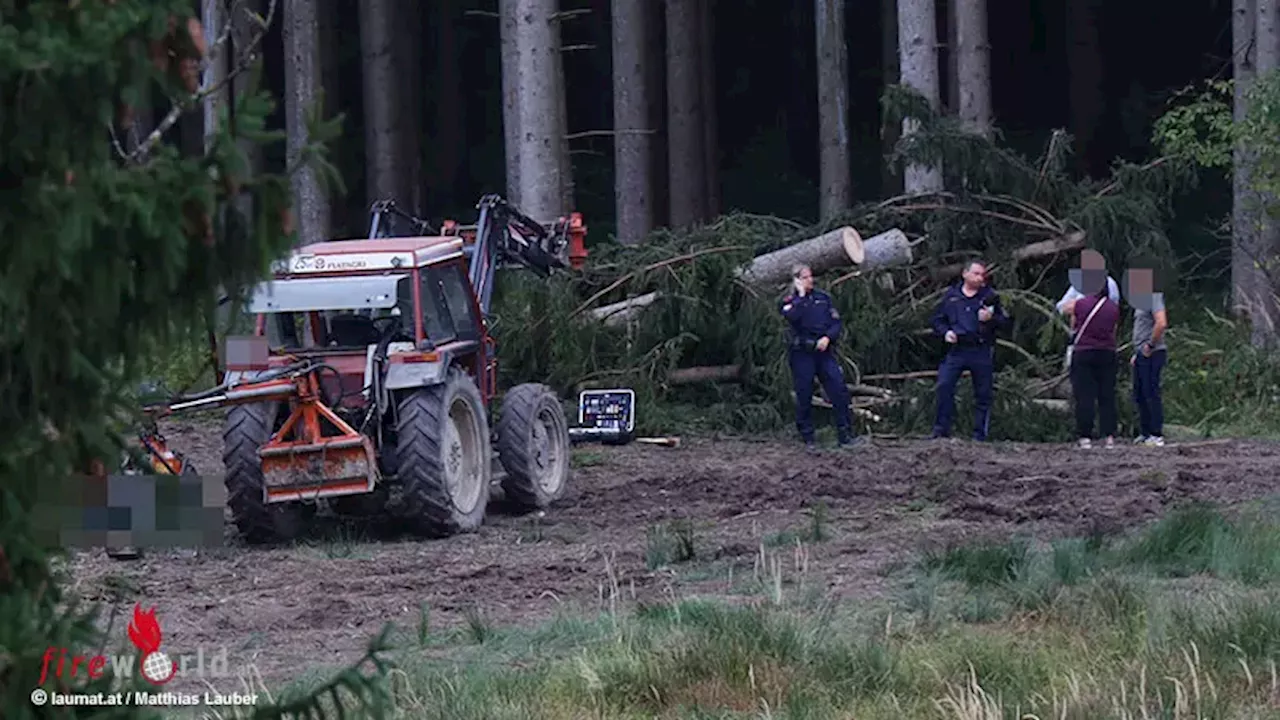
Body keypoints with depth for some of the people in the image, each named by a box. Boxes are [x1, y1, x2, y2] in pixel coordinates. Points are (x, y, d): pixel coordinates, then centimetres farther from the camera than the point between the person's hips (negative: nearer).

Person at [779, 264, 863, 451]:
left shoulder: (823, 298, 13)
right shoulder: (789, 302, 3)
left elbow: (837, 323, 10)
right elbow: (793, 317, -20)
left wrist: (828, 337, -9)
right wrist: (801, 295, -10)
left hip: (824, 351, 2)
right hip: (801, 353, -2)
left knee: (839, 391, -9)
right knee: (804, 397, 0)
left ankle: (845, 436, -6)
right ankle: (808, 440, 9)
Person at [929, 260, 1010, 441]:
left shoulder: (989, 296, 6)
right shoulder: (951, 295, 10)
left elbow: (1005, 322, 4)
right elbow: (937, 319, 18)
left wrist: (990, 319, -15)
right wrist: (945, 332, -1)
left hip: (982, 352, -1)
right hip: (957, 349, 1)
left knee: (983, 394, 2)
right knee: (944, 386, -13)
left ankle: (980, 435, 10)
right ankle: (941, 430, -5)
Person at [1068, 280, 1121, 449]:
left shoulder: (1080, 304, -4)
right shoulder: (1114, 307, 1)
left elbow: (1073, 326, 9)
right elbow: (1114, 331, 9)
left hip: (1083, 353, -2)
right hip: (1107, 353, 2)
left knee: (1084, 397, -1)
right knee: (1107, 396, 7)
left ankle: (1085, 437, -5)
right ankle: (1110, 436, 3)